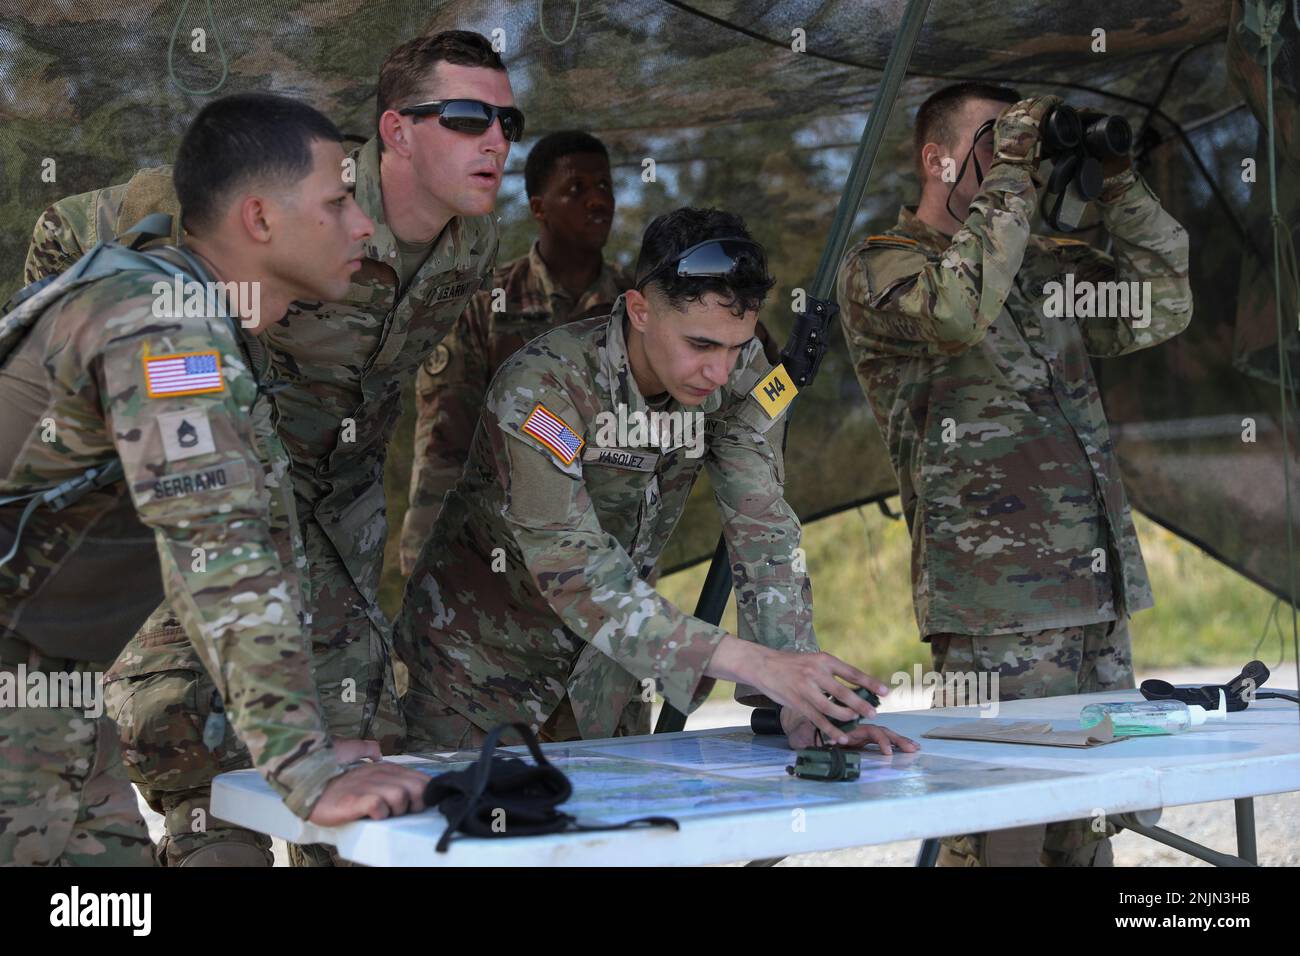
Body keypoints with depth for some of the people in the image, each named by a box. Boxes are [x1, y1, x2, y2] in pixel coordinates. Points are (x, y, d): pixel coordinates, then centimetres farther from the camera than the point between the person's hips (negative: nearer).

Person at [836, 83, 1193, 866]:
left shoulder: (1047, 266, 20)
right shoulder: (877, 270, -1)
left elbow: (1162, 310, 13)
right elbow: (959, 306, -22)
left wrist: (1119, 183, 8)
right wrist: (1011, 178, -13)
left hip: (1100, 597, 7)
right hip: (996, 610, -7)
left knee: (1088, 829, 10)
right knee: (1001, 836, -8)